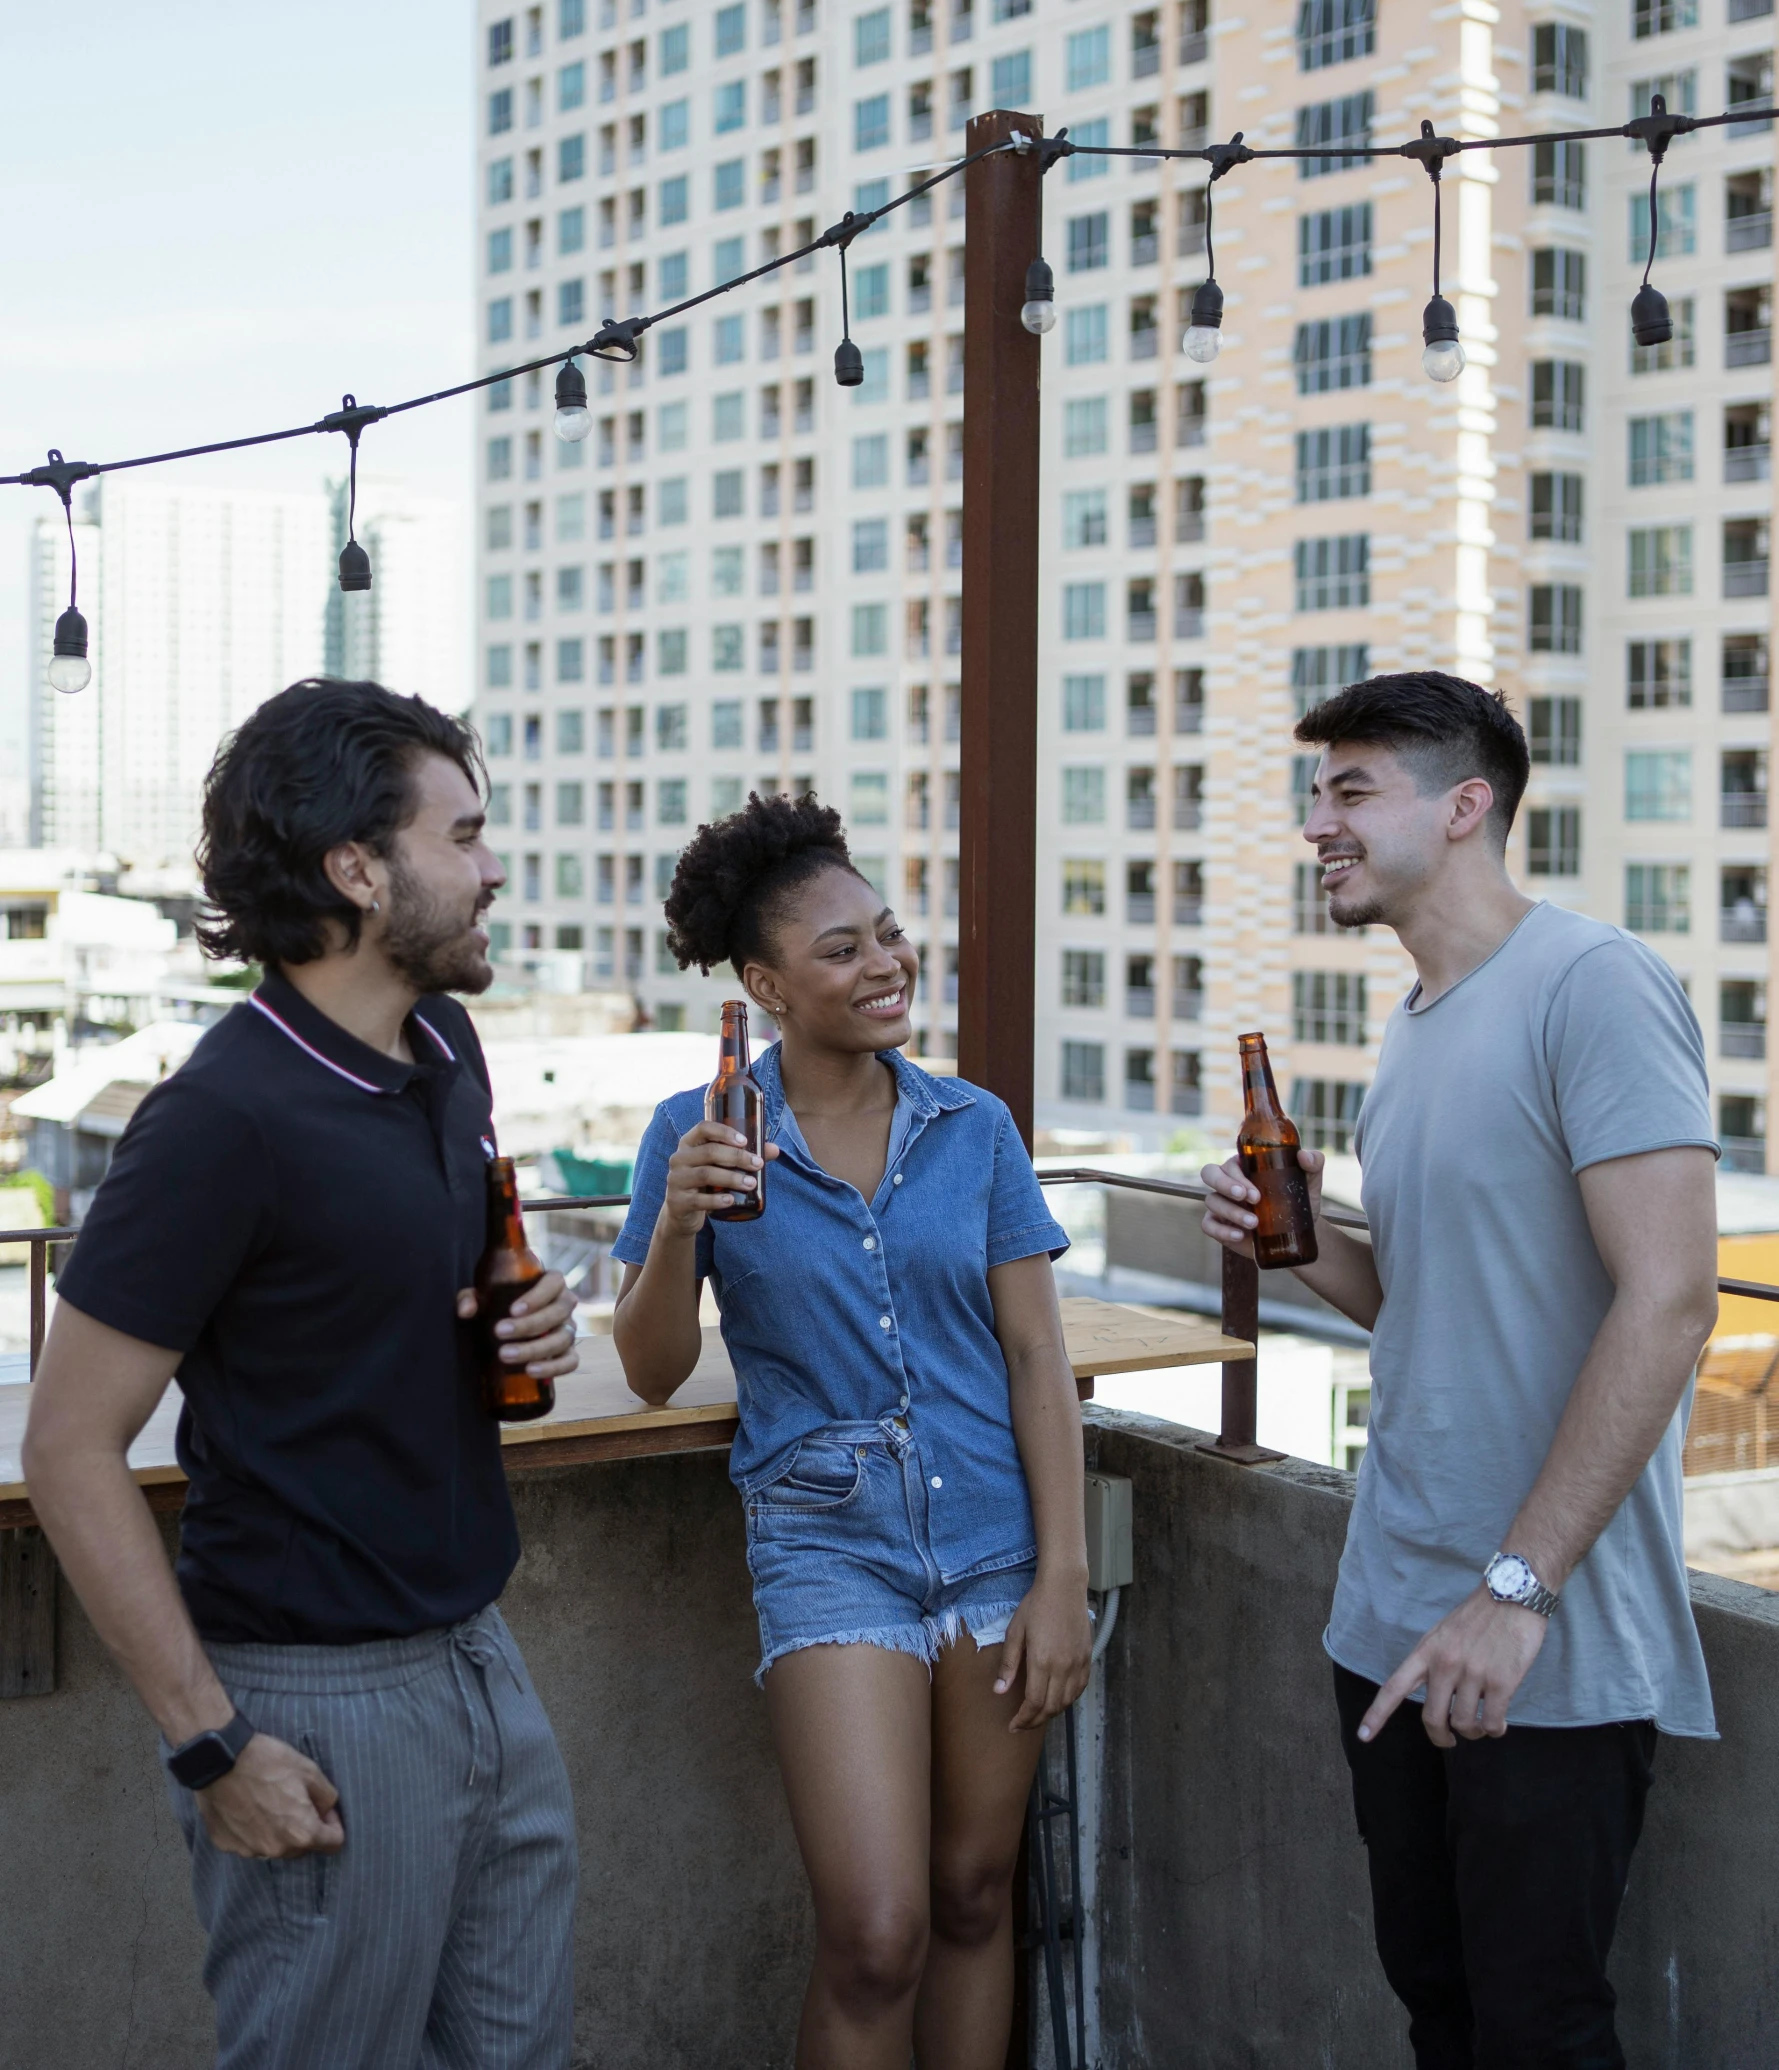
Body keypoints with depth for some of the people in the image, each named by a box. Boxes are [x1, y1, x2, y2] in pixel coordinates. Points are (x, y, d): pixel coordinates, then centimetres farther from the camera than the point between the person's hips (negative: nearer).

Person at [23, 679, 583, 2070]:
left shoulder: (447, 1052, 6)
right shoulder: (229, 1118, -19)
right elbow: (73, 1451, -17)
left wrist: (528, 1328, 1)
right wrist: (209, 1745, -18)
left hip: (479, 1657, 8)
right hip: (326, 1704, -8)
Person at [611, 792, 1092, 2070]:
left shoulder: (975, 1129, 2)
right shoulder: (702, 1134, -3)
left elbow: (1037, 1355, 2)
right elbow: (653, 1372, -1)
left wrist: (1064, 1574, -3)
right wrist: (678, 1222, -20)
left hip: (996, 1538, 2)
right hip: (831, 1546, -2)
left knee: (974, 1899, 11)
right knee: (876, 1935, -10)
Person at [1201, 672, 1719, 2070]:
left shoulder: (1594, 985, -13)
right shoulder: (1413, 1029, 14)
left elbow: (1670, 1298, -20)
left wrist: (1518, 1588, -22)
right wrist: (1300, 1243, 1)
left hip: (1551, 1642, -8)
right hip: (1392, 1620, 8)